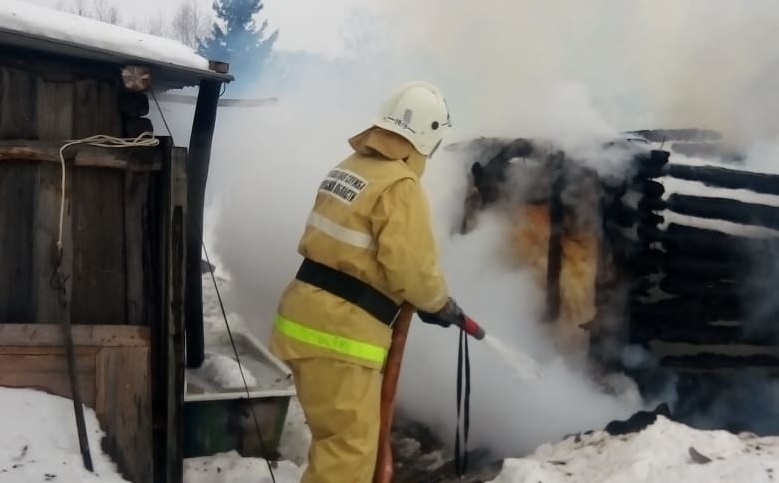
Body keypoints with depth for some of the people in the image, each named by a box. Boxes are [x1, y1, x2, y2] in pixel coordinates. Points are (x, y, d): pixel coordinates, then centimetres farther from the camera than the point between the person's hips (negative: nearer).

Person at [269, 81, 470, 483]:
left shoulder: (349, 168, 13)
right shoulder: (400, 185, -14)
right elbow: (413, 271, -17)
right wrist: (441, 304, 4)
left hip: (307, 317, 9)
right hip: (339, 332, -9)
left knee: (335, 437, 23)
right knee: (349, 447, -3)